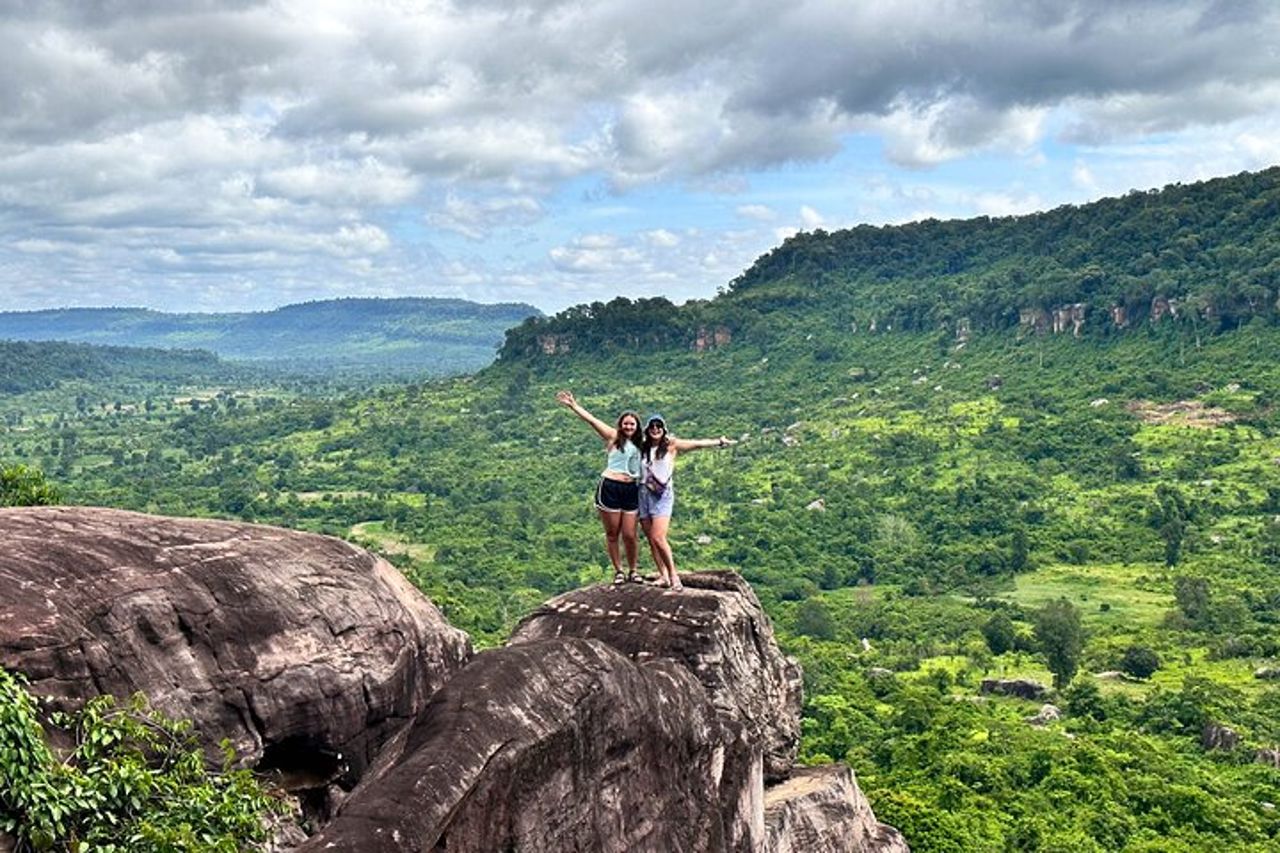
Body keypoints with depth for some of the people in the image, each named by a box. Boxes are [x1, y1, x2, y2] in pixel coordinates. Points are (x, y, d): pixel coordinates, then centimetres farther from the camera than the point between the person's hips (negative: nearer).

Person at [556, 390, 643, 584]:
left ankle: (632, 571, 19)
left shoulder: (638, 446, 18)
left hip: (630, 491, 4)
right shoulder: (613, 436, 5)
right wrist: (573, 405, -9)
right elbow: (592, 420, -3)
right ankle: (618, 571, 16)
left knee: (629, 535, 1)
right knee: (612, 533, 3)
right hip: (609, 488, -4)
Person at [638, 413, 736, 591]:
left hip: (663, 495, -4)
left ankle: (673, 575, -6)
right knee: (651, 539, 2)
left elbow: (697, 444, -1)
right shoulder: (642, 447, 10)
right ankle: (663, 576, 9)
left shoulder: (671, 444, 2)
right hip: (644, 493, 4)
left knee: (658, 537, -16)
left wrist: (719, 442, -4)